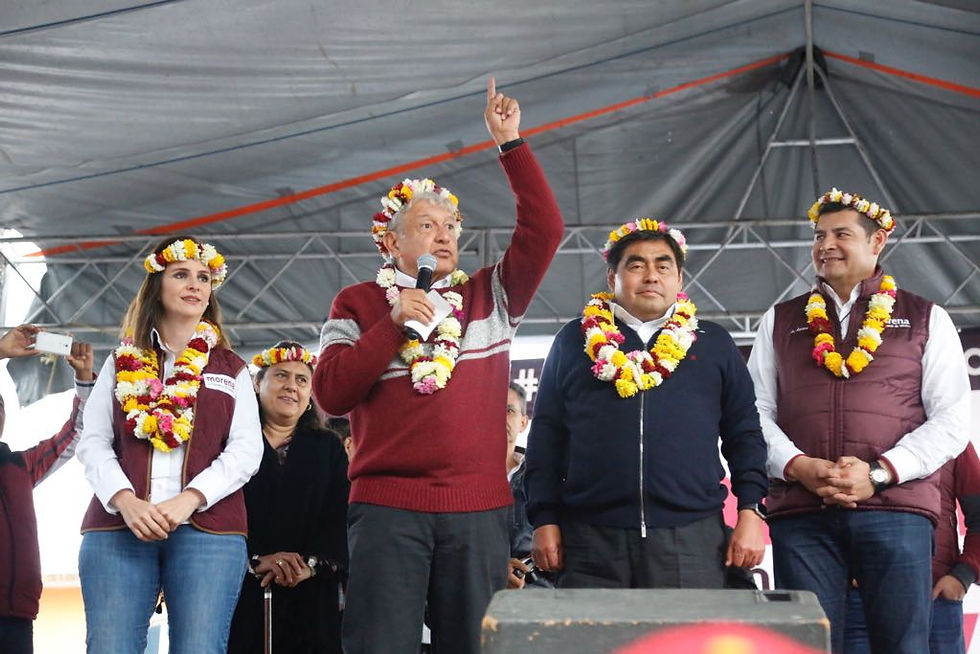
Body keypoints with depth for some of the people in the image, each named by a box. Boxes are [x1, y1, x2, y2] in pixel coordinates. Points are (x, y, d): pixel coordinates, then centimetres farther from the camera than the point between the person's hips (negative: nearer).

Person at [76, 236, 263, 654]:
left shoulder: (231, 370, 17)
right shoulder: (123, 364, 18)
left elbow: (246, 451, 4)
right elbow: (93, 444, 8)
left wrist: (188, 500, -13)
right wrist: (125, 501, -12)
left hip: (208, 530, 0)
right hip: (118, 526, 0)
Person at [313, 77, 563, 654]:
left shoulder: (489, 297, 15)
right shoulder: (359, 303, 11)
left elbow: (544, 230, 3)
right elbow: (331, 394, -1)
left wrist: (511, 144, 0)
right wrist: (394, 322, -8)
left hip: (478, 512, 2)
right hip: (387, 508, -2)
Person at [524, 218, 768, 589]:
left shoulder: (714, 345, 15)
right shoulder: (574, 341, 13)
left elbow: (744, 434, 13)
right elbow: (546, 434, 11)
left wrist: (750, 512, 2)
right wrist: (544, 519, 3)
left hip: (692, 538, 0)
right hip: (590, 537, 0)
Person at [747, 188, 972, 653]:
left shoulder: (926, 319, 13)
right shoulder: (780, 322, 19)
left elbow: (951, 420, 3)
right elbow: (757, 411, 11)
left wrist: (879, 473, -10)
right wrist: (799, 467, -9)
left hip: (896, 509, -1)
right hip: (801, 513, 1)